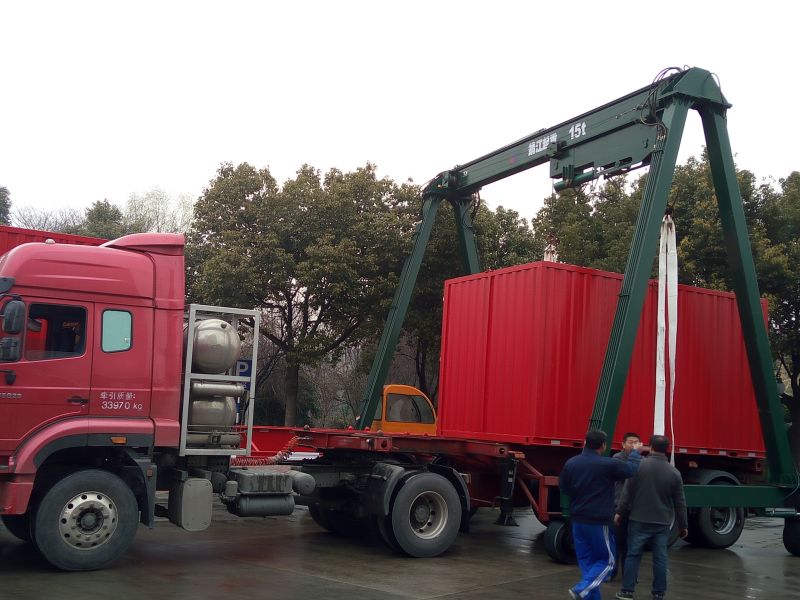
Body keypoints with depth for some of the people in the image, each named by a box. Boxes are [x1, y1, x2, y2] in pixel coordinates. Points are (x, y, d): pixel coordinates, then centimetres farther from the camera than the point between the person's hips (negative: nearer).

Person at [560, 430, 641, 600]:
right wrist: (635, 452, 16)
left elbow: (563, 488, 12)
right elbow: (632, 469, -2)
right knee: (607, 561, 7)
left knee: (586, 561, 14)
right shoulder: (608, 464, -15)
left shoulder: (571, 463, 1)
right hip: (599, 522, -5)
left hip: (577, 520, 6)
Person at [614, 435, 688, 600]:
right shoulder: (674, 472, -1)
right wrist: (683, 525, 13)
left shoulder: (639, 466, -8)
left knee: (633, 555, 5)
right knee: (660, 557, 7)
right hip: (663, 522, 2)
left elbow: (627, 492, -5)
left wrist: (620, 512, 5)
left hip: (639, 520, -1)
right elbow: (679, 502, 4)